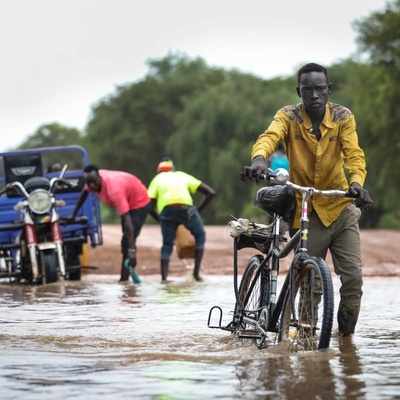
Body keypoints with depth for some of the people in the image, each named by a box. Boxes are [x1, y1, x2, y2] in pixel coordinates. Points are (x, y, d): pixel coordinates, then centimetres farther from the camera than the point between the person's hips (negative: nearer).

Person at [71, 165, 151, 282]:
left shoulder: (114, 190, -41)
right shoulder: (92, 179, -20)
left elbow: (127, 221, -44)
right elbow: (84, 193, 7)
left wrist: (132, 251, -48)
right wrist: (73, 215, 15)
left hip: (139, 203, -9)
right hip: (126, 201, 9)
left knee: (127, 241, -19)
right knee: (125, 242, 15)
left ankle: (124, 279, -21)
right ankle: (124, 279, 23)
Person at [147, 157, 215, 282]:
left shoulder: (157, 179, 31)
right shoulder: (183, 175, 34)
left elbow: (150, 207, 17)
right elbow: (210, 192, 29)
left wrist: (160, 220, 32)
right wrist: (198, 210, 31)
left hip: (166, 210, 0)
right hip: (185, 207, 0)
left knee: (167, 244, 20)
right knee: (200, 235, 26)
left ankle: (164, 278, 5)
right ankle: (196, 272, 17)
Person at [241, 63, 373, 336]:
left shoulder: (343, 117, -4)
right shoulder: (288, 117, -7)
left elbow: (353, 153, -18)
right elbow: (269, 137, -28)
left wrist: (356, 182, -40)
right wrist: (259, 159, -51)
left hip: (341, 209, 1)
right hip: (306, 213, -1)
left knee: (353, 276, -8)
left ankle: (346, 335, 8)